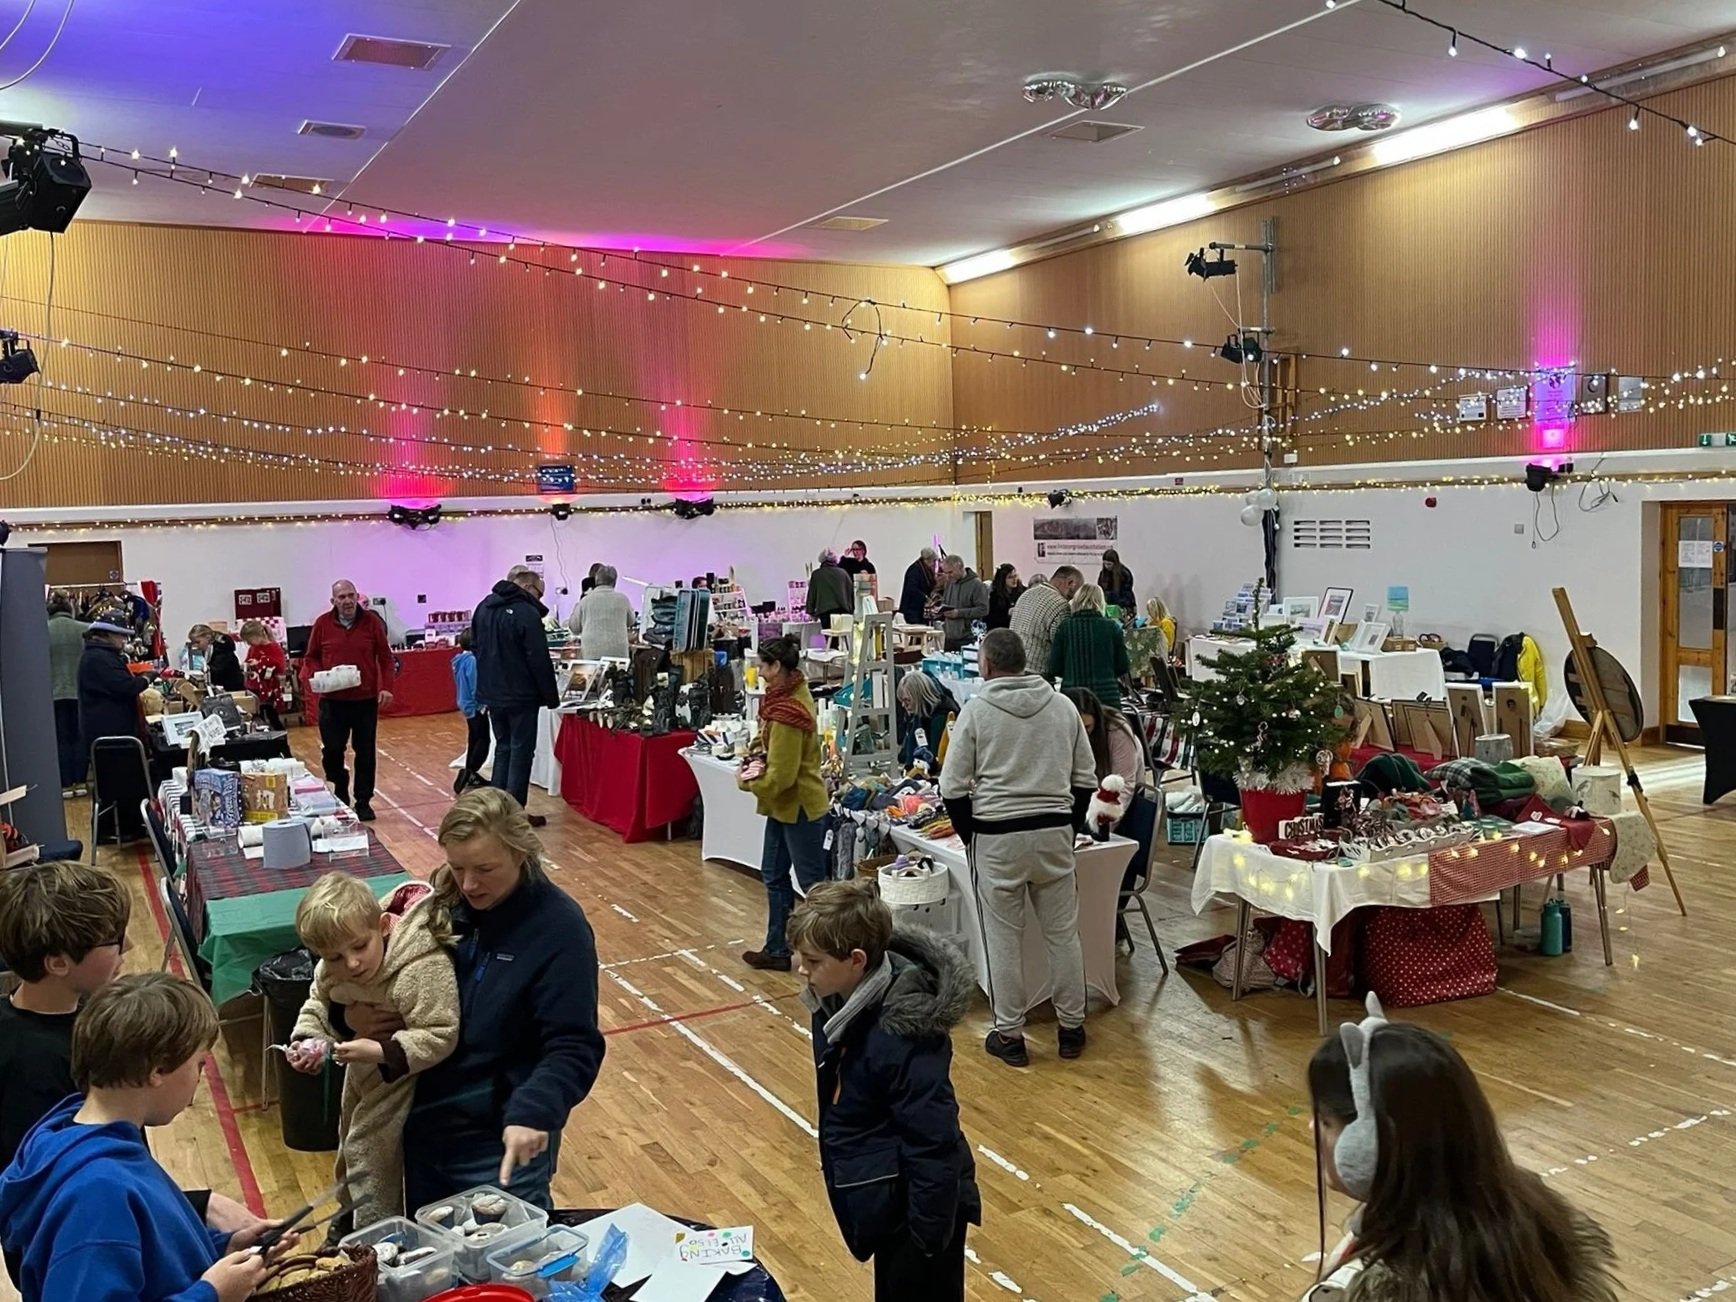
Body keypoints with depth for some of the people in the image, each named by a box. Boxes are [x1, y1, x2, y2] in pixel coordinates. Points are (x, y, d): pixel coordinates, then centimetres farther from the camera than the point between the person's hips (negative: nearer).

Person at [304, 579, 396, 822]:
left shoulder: (371, 621, 0)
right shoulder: (322, 623, 1)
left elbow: (385, 656, 2)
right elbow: (310, 657, 9)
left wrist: (387, 687, -7)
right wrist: (318, 675, -12)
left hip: (366, 699, 0)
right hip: (333, 700, 0)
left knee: (365, 753, 5)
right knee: (331, 750, 1)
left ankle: (363, 802, 15)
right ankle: (340, 792, 26)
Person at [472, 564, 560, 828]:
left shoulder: (484, 607, 10)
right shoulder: (527, 613, -16)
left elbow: (475, 647, 18)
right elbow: (539, 661, -17)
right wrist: (551, 697, -11)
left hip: (492, 694, 8)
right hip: (520, 696, -8)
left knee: (503, 747, 17)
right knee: (521, 751, 0)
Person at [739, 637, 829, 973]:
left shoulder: (787, 712, -26)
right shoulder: (794, 692, 4)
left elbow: (781, 776, -25)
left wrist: (748, 783, -8)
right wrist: (757, 757, 2)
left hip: (799, 807, -10)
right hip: (784, 806, 10)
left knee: (812, 883, 0)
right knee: (774, 876, 17)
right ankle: (777, 950, 28)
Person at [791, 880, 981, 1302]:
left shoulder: (903, 1035, -33)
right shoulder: (837, 1003, -6)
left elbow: (934, 1143, -27)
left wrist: (927, 1239, -20)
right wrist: (841, 1168, 19)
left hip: (918, 1204, -8)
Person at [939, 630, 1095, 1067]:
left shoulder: (977, 710, -7)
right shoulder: (1062, 707, 4)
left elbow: (953, 787, -7)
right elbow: (1086, 780, 8)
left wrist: (971, 836, 6)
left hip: (997, 837, -3)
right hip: (1055, 833, 3)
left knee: (1004, 938, 6)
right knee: (1063, 933, 13)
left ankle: (1009, 1035, 14)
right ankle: (1072, 1027, 23)